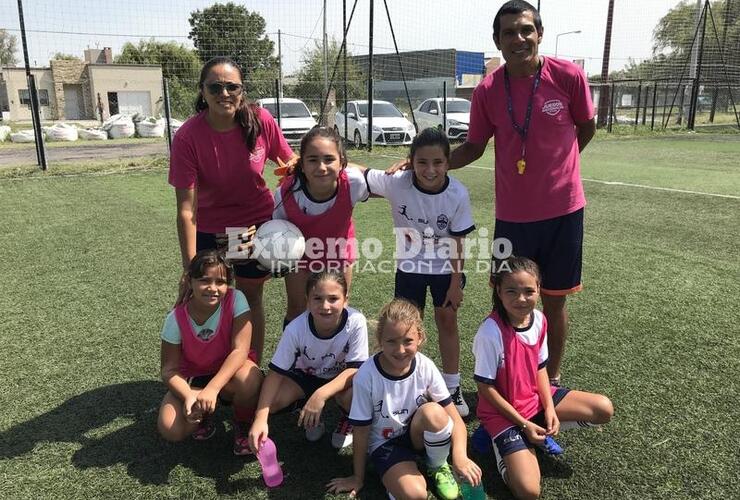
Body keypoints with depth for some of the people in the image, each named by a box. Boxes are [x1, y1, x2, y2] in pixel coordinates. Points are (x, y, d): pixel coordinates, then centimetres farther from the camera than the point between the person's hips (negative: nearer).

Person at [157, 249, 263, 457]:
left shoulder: (235, 300, -21)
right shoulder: (176, 319, -17)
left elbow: (240, 349, -27)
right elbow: (169, 369, -13)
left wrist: (212, 388, -39)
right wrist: (189, 396, -33)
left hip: (229, 372, -1)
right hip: (192, 379, 1)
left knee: (249, 380, -37)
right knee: (170, 429, -23)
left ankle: (243, 426, -2)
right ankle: (204, 412, 12)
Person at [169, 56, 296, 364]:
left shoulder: (261, 121, -20)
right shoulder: (187, 137, -23)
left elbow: (290, 164, -4)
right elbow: (186, 209, -23)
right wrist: (190, 267, -23)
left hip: (257, 221, 1)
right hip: (209, 229, -1)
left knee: (251, 296, 13)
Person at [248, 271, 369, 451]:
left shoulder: (356, 322, -30)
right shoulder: (296, 328, -27)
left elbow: (356, 368, -26)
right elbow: (276, 372, -23)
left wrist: (321, 394, -40)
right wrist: (260, 418, -35)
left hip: (341, 379, -1)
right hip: (306, 376, 2)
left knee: (353, 396, -35)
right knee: (271, 400, -24)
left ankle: (348, 419, 3)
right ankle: (311, 415, 8)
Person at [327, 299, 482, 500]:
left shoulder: (426, 368, -18)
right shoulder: (366, 376, -23)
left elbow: (455, 419, -15)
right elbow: (361, 432, -12)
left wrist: (460, 456, -33)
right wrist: (358, 478, -1)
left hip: (418, 435, 3)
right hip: (385, 442, -3)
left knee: (433, 412, -32)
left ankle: (437, 467, -3)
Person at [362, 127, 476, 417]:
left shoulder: (457, 194, -23)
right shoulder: (397, 183, -24)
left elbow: (456, 244, -15)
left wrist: (455, 284, -10)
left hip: (445, 268, 0)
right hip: (409, 266, 1)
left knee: (447, 321, 7)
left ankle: (452, 387, 23)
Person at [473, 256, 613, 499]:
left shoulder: (538, 319, -8)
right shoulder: (491, 331, -28)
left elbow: (540, 367, 5)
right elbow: (486, 387, -20)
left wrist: (550, 409, -8)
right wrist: (524, 424, -17)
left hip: (535, 397, 7)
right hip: (502, 410, -6)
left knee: (604, 409, 0)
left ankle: (542, 432, 13)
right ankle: (501, 438, 9)